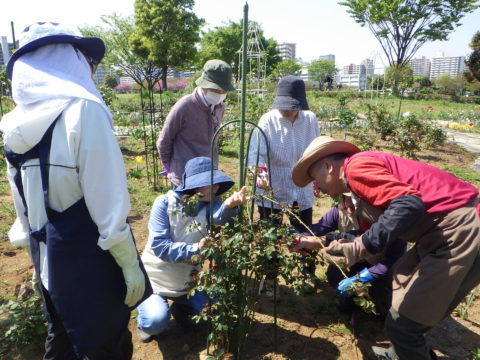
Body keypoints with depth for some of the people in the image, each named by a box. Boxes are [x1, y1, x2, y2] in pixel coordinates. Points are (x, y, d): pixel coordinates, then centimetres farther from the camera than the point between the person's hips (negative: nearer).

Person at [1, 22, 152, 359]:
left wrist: (40, 252, 20)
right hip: (91, 260, -7)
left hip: (49, 260, 7)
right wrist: (130, 264, -13)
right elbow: (108, 202, -21)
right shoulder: (82, 110, -18)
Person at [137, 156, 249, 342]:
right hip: (156, 278, -3)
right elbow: (159, 246, -23)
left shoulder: (208, 205, -10)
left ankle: (182, 307, 23)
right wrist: (196, 249, -33)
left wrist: (229, 205, -57)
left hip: (189, 280, 4)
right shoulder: (165, 202, -18)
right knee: (156, 322, -26)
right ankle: (145, 322, 12)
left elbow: (219, 217, -35)